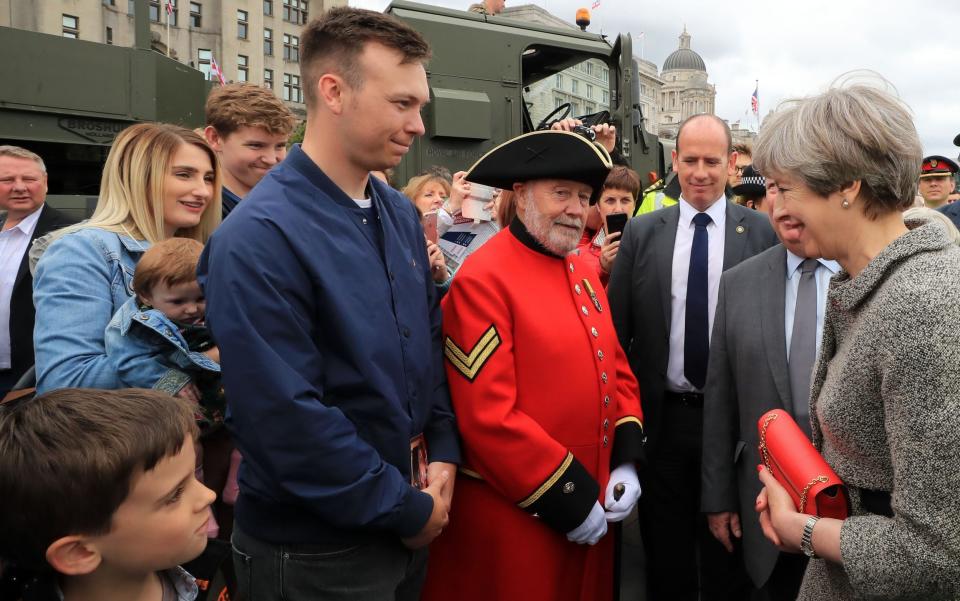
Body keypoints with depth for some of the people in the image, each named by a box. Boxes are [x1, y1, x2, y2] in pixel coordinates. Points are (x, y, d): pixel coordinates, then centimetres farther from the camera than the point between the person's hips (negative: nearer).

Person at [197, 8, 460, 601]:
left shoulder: (401, 214, 3)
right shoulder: (258, 238, -21)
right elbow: (286, 418, -24)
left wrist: (444, 454, -2)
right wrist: (407, 507, -15)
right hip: (316, 551, -7)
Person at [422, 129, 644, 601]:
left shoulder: (584, 272, 9)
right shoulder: (483, 279, -17)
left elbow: (615, 368, 12)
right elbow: (488, 416, -21)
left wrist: (626, 461, 0)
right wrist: (566, 499, -15)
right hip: (514, 515, -7)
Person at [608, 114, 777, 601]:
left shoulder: (762, 231, -3)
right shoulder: (642, 232, 1)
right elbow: (617, 325, 1)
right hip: (662, 416, 1)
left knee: (727, 552, 16)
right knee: (665, 554, 17)